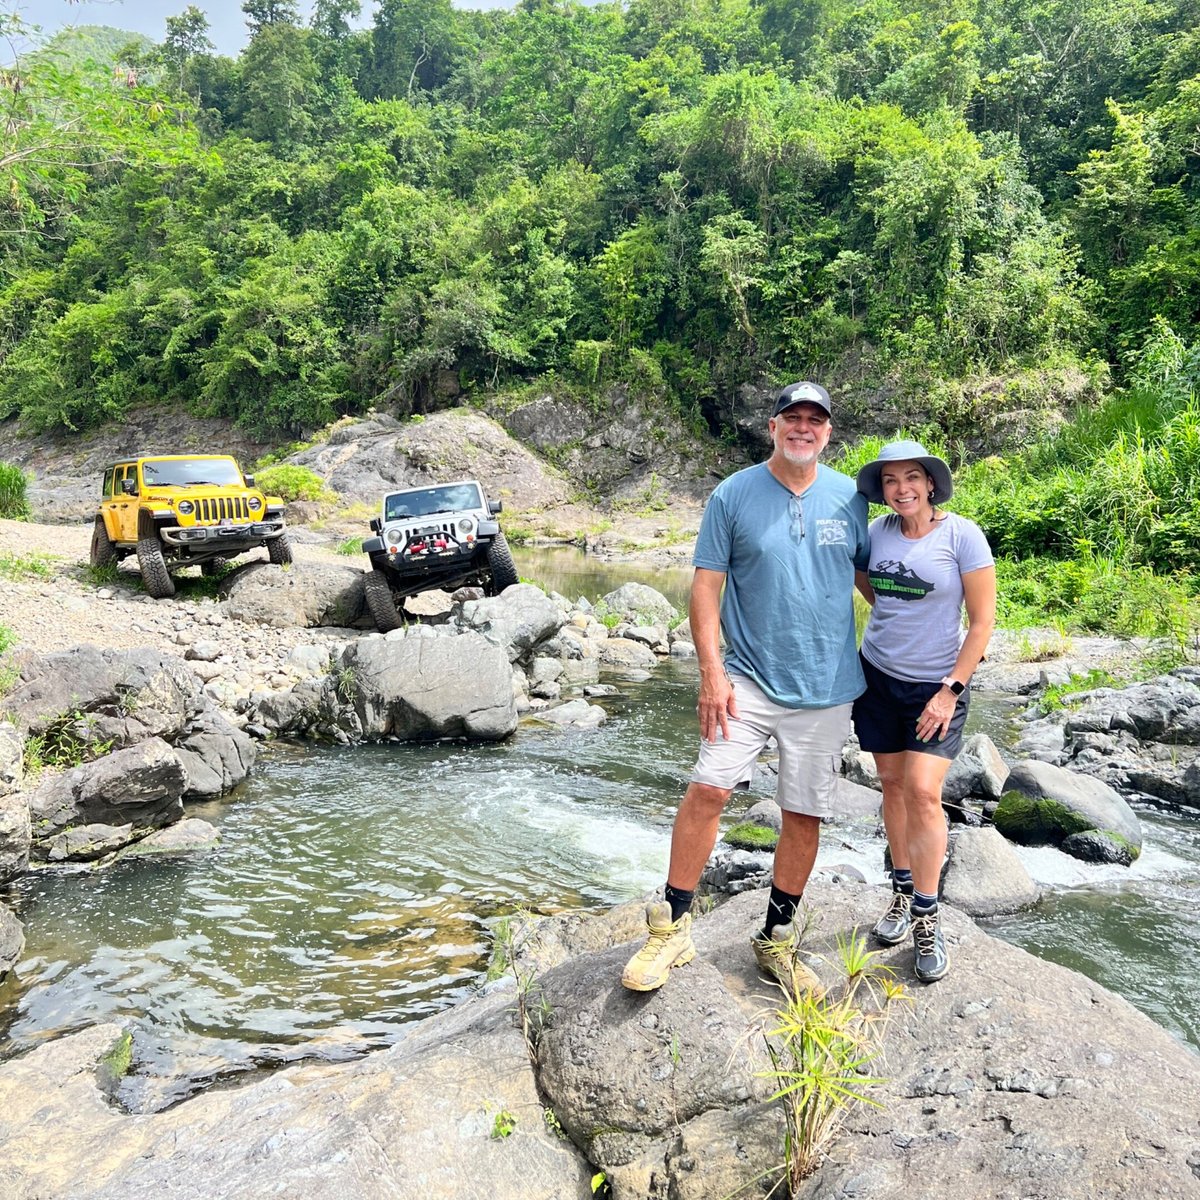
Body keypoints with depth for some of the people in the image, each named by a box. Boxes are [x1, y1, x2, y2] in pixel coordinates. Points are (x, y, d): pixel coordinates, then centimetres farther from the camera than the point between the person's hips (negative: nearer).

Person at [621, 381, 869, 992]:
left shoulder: (850, 497, 4)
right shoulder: (734, 495, -3)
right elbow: (706, 585, -6)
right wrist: (712, 673, -13)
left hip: (826, 685, 3)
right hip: (749, 677, -2)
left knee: (805, 814, 8)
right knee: (707, 788, -14)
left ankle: (777, 940, 25)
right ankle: (672, 927, 3)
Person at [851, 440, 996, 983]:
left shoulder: (962, 535, -13)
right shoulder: (876, 532, -1)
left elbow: (982, 621, -11)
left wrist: (951, 690, -15)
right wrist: (893, 618, 8)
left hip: (937, 685, -4)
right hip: (878, 677, 4)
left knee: (922, 791, -11)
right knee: (892, 784, 10)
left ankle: (926, 919, 3)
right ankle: (902, 892, 26)